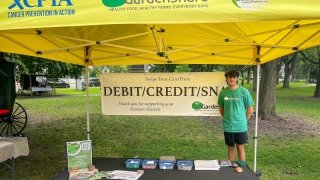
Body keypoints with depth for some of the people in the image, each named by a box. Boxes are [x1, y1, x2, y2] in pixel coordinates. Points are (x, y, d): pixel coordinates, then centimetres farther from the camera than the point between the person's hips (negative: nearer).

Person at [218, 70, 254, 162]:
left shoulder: (244, 91, -8)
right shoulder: (223, 92, -2)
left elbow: (250, 109, -2)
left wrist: (243, 120, 3)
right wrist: (227, 118, 8)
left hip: (240, 127, -2)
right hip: (228, 127, 2)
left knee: (240, 148, 10)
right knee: (230, 148, 15)